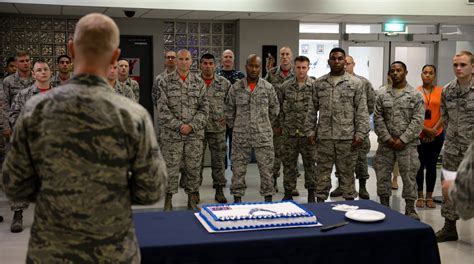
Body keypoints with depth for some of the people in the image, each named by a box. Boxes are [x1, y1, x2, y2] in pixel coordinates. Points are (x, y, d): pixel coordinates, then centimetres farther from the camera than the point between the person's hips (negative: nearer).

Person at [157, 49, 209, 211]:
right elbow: (162, 108, -6)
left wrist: (191, 126, -10)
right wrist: (179, 125, -13)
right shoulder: (165, 82, 0)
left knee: (194, 168, 8)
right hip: (172, 134, -2)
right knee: (171, 168, 2)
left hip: (195, 134, 2)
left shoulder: (198, 82, 6)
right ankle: (168, 201, 14)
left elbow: (204, 108, 3)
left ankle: (192, 200, 21)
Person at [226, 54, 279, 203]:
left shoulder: (268, 87, 0)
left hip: (263, 137, 0)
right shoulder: (236, 88, 0)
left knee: (266, 169, 4)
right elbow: (229, 111, 8)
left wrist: (266, 125, 12)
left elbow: (275, 108, 11)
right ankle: (237, 199, 17)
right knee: (238, 170, 6)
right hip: (240, 137, 0)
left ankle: (268, 198, 17)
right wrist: (234, 127, 9)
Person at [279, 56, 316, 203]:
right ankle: (288, 193, 19)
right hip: (289, 132, 2)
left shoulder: (315, 86, -3)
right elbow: (279, 106, 11)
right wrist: (282, 123, 6)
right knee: (288, 163, 8)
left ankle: (311, 193, 19)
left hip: (308, 132, -2)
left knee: (310, 162, 6)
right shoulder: (285, 86, 4)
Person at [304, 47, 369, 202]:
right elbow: (312, 110, 10)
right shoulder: (319, 83, 8)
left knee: (347, 172, 6)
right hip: (324, 137, 2)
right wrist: (310, 131, 3)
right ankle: (321, 200, 18)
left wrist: (360, 133, -9)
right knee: (322, 172, 8)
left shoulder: (356, 83, 2)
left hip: (347, 137, -2)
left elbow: (362, 111, -2)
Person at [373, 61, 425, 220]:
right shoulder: (382, 96, 8)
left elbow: (417, 121, -6)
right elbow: (378, 119, 3)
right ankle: (384, 206, 19)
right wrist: (387, 138, -8)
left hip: (407, 144, -3)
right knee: (382, 175, 6)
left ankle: (410, 209, 14)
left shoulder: (416, 95, 0)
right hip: (386, 144, 3)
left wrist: (403, 140, -13)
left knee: (409, 177, 2)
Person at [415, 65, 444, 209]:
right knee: (420, 165, 3)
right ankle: (420, 196, 14)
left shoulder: (441, 91, 2)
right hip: (418, 135, -1)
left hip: (436, 136, 1)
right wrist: (425, 129, -13)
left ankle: (429, 197, 16)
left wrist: (434, 129, -11)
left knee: (432, 166, 8)